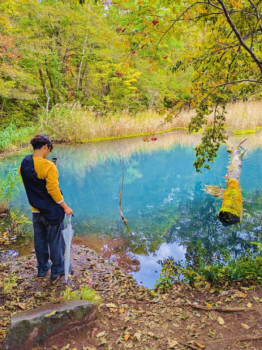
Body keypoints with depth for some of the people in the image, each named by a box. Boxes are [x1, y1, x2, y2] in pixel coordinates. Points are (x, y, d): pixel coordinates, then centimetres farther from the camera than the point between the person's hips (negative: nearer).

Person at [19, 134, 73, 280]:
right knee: (55, 241, 11)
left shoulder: (24, 165, -3)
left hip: (36, 210, 6)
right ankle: (57, 270, 26)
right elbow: (53, 190, -23)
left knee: (40, 240, 20)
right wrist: (65, 207, -13)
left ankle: (42, 268, 36)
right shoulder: (48, 166, -23)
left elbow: (28, 187, 6)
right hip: (52, 211, -6)